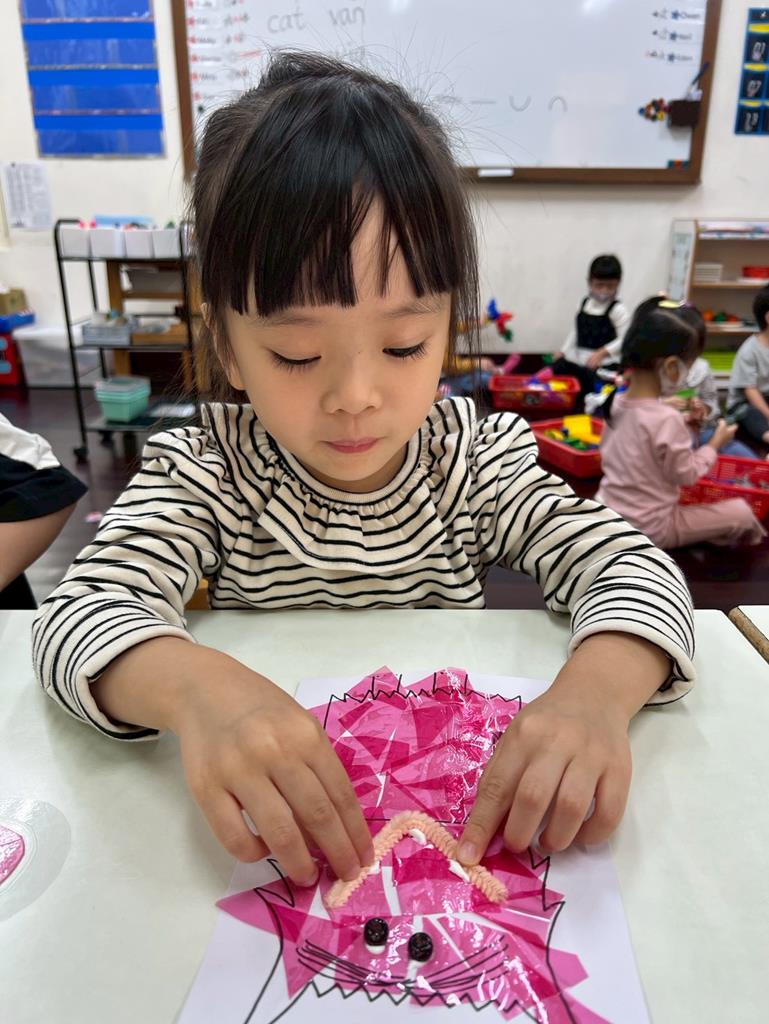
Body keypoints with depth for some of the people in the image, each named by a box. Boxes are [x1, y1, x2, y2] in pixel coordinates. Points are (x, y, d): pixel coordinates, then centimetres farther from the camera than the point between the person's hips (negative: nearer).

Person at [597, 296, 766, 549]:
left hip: (609, 517, 8)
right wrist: (715, 444, -1)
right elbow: (687, 475, -15)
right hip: (649, 530, -7)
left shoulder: (617, 403, -3)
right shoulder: (667, 420, -25)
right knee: (742, 512, 7)